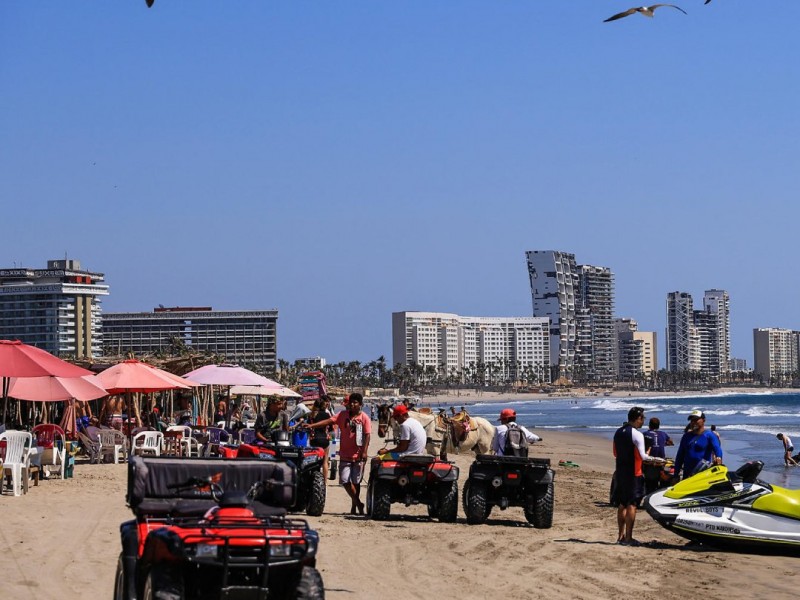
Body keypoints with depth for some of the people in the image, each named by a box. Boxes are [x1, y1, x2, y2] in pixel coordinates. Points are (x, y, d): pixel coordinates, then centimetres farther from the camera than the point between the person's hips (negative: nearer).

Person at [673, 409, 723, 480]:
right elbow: (680, 455, 19)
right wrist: (676, 475, 14)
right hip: (687, 474, 6)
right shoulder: (686, 436, 17)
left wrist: (718, 457, -39)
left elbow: (717, 448, -15)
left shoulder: (709, 435, 1)